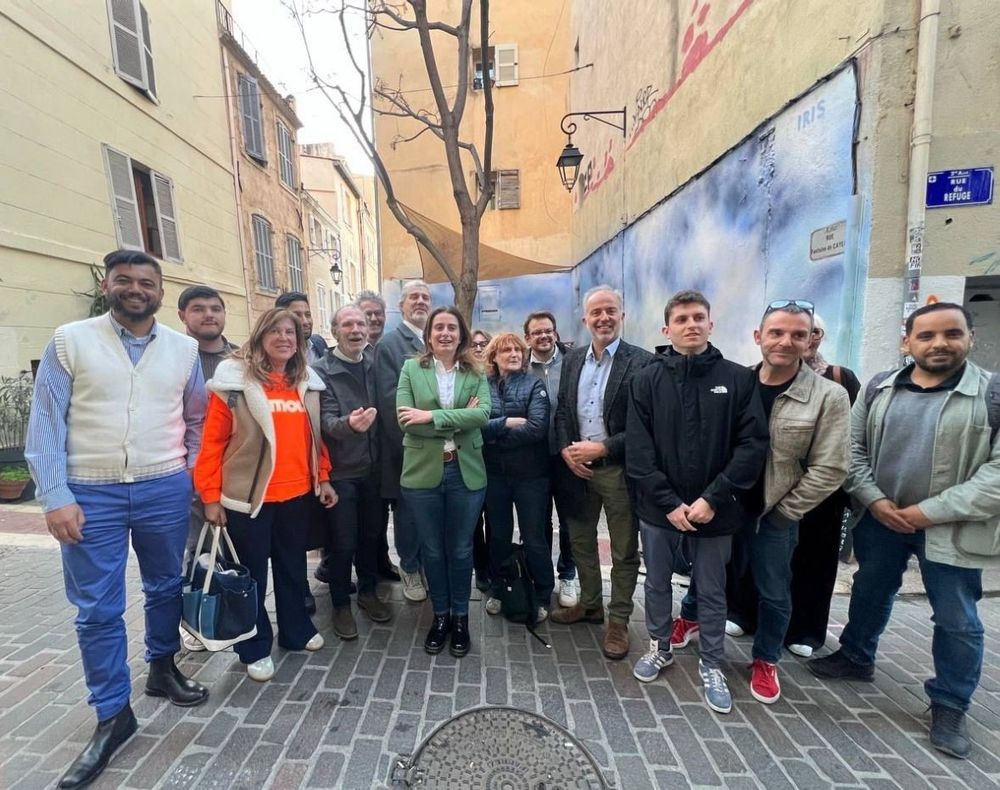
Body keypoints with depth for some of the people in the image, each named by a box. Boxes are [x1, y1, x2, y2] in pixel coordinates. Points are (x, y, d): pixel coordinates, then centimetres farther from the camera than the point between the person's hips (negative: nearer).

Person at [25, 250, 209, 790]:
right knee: (97, 609, 7)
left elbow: (197, 419, 11)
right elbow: (46, 422, -3)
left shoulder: (184, 349, 4)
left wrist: (192, 477, 4)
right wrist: (55, 496, -9)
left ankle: (162, 669, 40)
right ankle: (112, 715, 24)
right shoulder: (70, 340, -2)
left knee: (166, 588, 16)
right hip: (91, 494, -1)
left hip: (165, 491, 2)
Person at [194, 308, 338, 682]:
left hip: (298, 494, 5)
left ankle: (297, 630, 40)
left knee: (293, 567, 20)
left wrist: (322, 478, 10)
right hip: (249, 496, -4)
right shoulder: (234, 379, -9)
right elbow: (212, 441, -8)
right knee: (252, 574, 12)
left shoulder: (307, 381, 6)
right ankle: (255, 648, 31)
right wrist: (211, 496, -8)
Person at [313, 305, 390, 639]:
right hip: (340, 471, -4)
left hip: (372, 467, 5)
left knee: (371, 534, 17)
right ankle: (341, 604, 27)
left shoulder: (373, 367, 4)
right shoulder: (321, 371, -10)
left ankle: (368, 592, 37)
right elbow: (326, 420, -21)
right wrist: (347, 423, -42)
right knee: (342, 543, 7)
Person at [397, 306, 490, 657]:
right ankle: (440, 615, 36)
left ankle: (460, 616, 35)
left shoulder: (475, 373, 3)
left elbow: (484, 413, -14)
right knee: (432, 549, 15)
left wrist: (433, 416, -21)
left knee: (461, 549, 14)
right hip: (423, 472, 0)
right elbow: (405, 419, -12)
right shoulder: (411, 369, 0)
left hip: (466, 473, 1)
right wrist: (460, 421, -15)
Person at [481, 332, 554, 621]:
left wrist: (494, 433, -13)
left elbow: (537, 427, -17)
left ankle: (542, 597, 29)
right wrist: (507, 422, -19)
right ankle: (498, 590, 37)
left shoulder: (534, 384, -4)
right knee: (498, 535, 17)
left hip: (530, 473, -2)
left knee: (534, 538, 9)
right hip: (494, 473, 3)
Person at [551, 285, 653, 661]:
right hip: (577, 467, 5)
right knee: (580, 540, 19)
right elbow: (561, 412, 9)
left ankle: (618, 620, 29)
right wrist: (566, 450, -7)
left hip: (619, 469, -5)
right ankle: (589, 604, 40)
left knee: (624, 552, 10)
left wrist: (602, 449, -19)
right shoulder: (572, 360, 6)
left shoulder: (641, 362, -11)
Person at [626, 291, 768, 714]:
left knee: (712, 592, 15)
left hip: (714, 510, 0)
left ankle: (711, 665, 37)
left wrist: (713, 498, -15)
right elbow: (637, 450, -8)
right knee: (657, 583, 18)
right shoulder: (647, 380, -4)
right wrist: (668, 502, -14)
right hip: (659, 508, 1)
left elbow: (753, 445, -8)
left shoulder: (738, 378, -3)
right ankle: (660, 647, 41)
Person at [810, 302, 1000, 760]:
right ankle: (856, 658, 41)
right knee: (870, 592, 19)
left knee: (957, 620, 11)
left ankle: (950, 705, 32)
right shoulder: (879, 389, 0)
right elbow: (853, 449, 2)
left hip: (951, 527, -2)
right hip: (880, 518, 3)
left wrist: (930, 512, -19)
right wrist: (875, 501, -10)